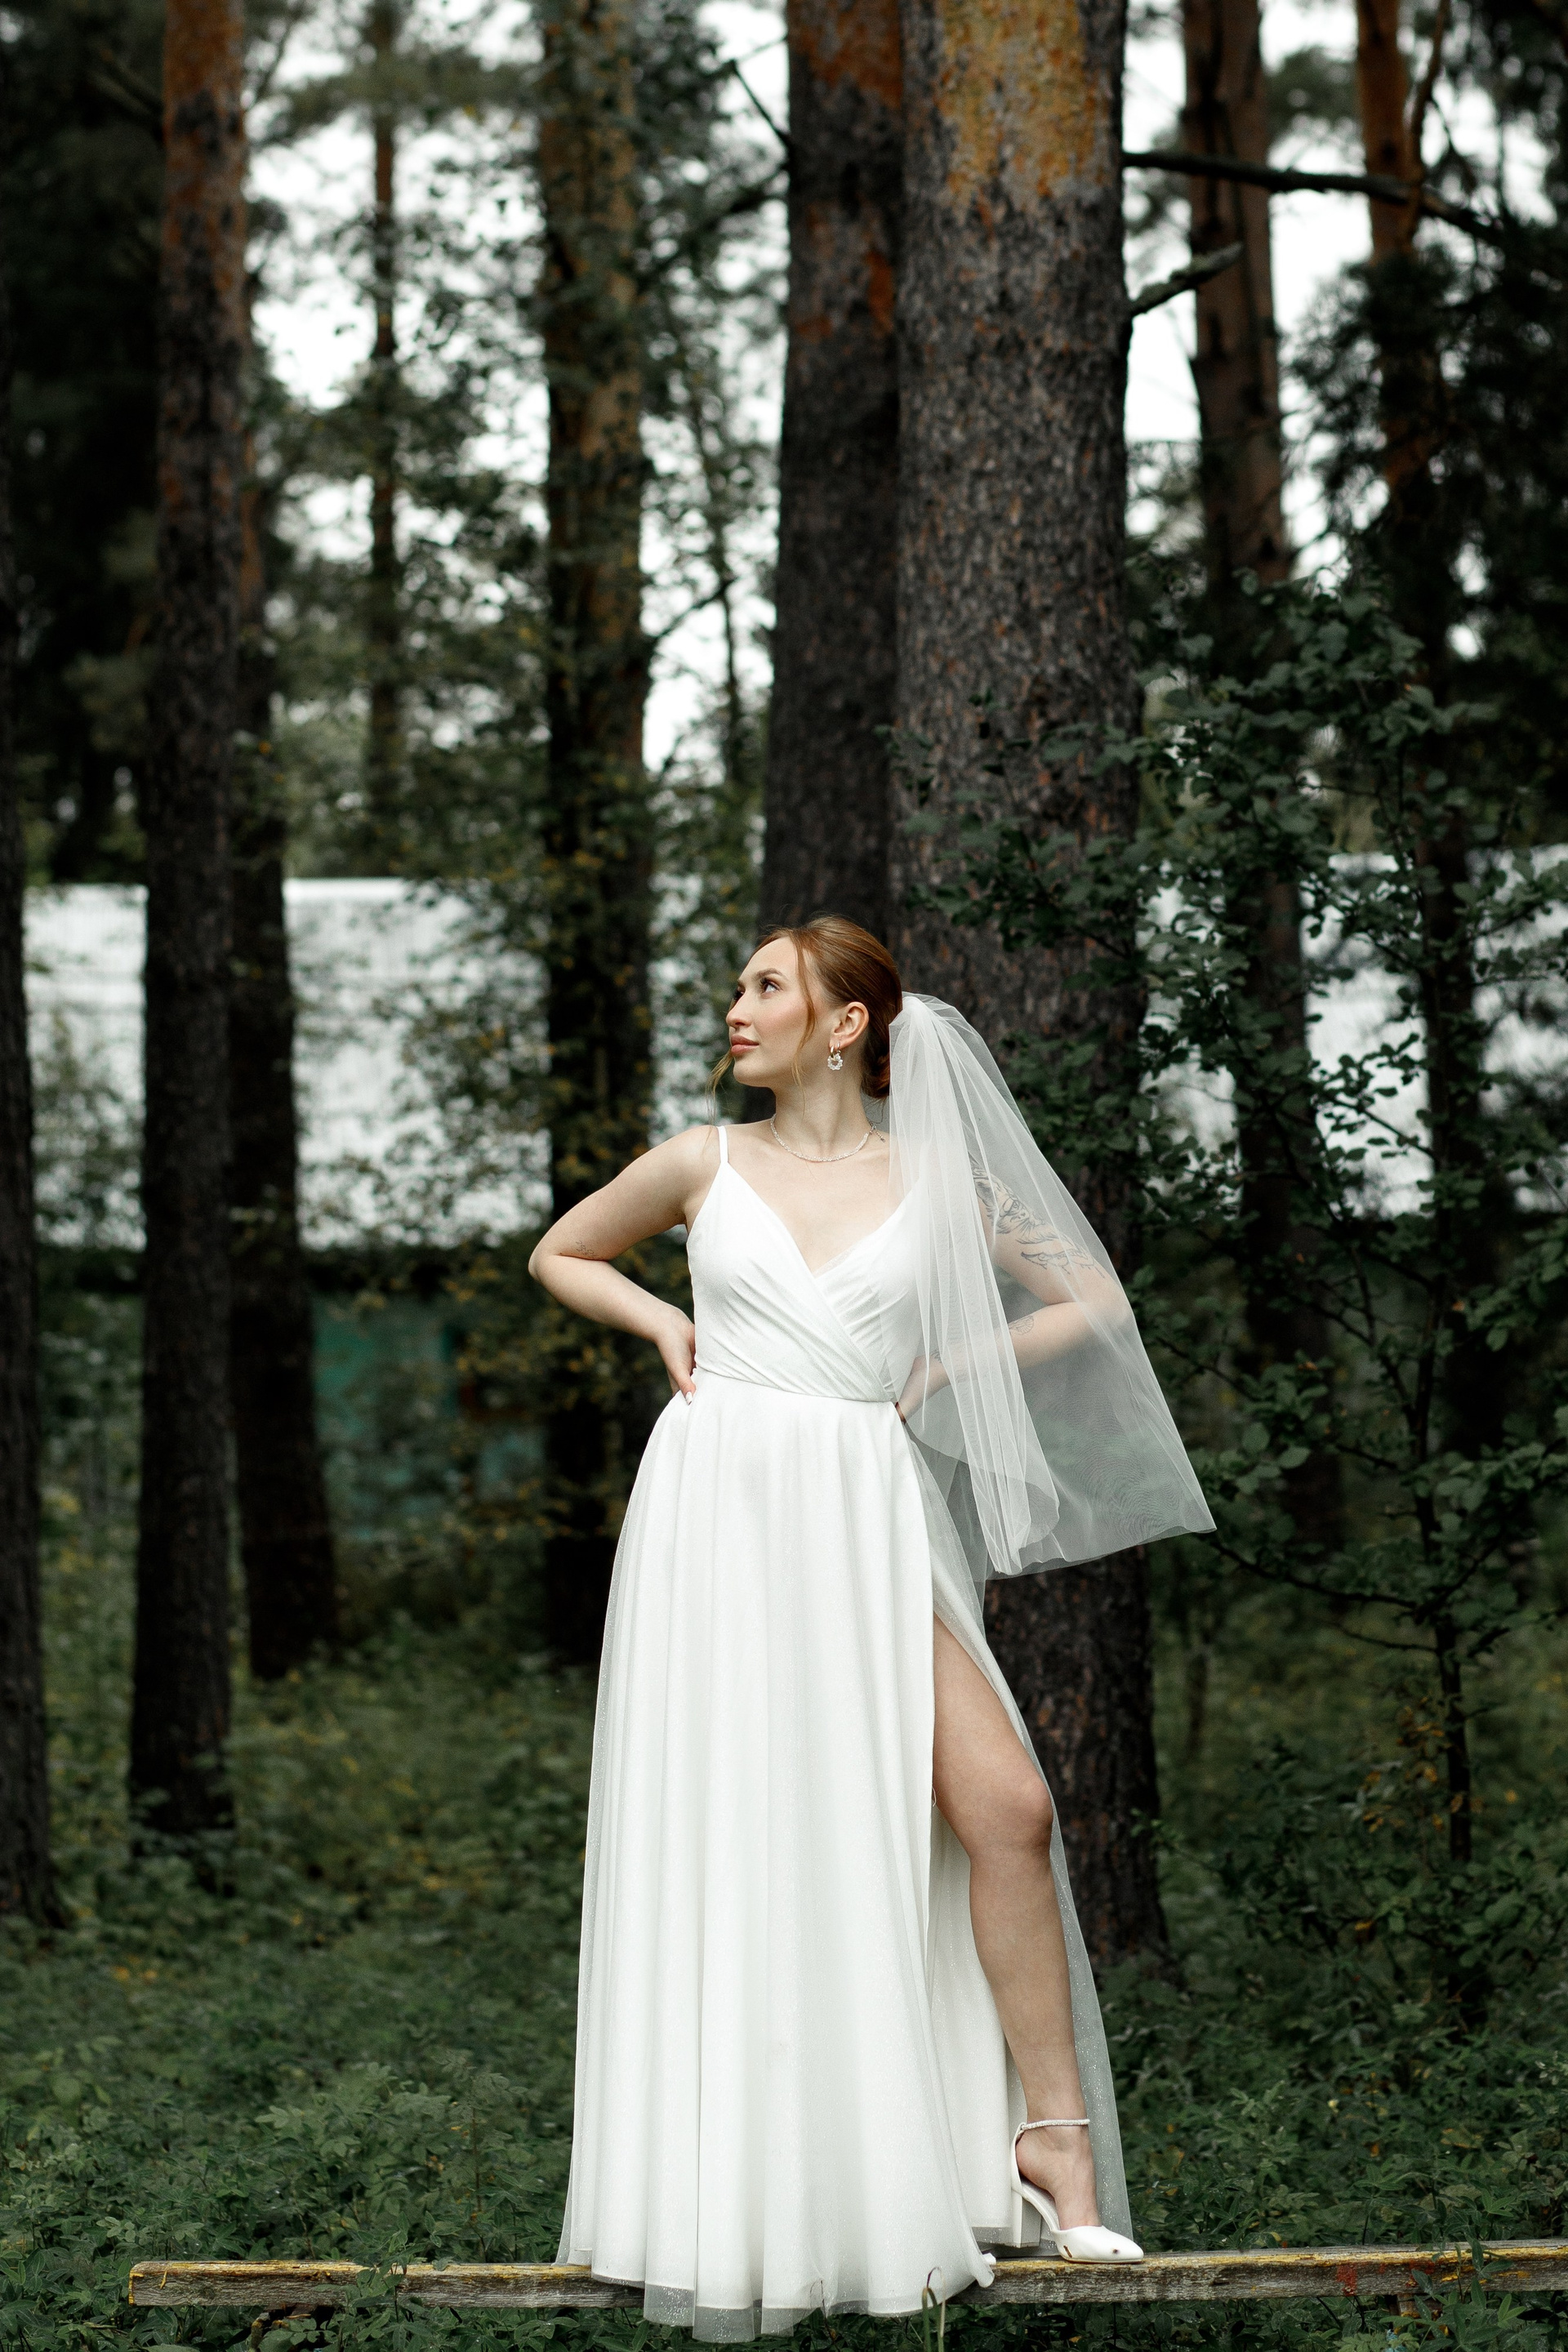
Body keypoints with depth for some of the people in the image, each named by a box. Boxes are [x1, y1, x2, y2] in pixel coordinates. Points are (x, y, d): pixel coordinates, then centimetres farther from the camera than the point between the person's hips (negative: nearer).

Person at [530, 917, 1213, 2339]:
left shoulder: (934, 1177, 6)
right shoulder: (704, 1165, 8)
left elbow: (1095, 1301, 14)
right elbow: (559, 1255, 23)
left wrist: (948, 1365, 4)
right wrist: (662, 1321, 7)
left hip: (868, 1517, 0)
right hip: (720, 1503, 0)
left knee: (1004, 1805, -14)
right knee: (731, 1832, 0)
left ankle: (1052, 2136, -3)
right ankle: (734, 2204, 9)